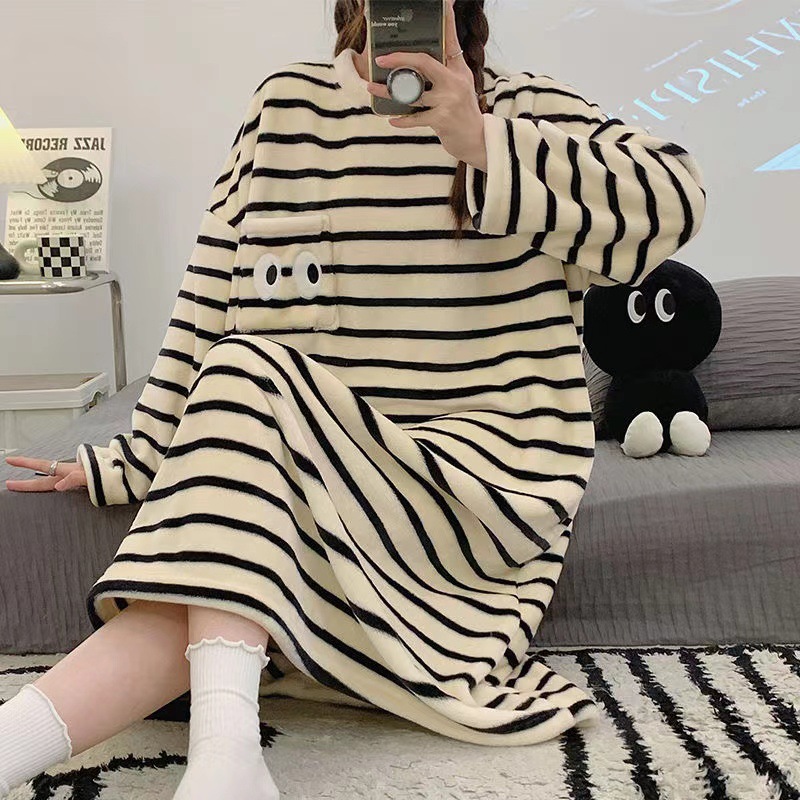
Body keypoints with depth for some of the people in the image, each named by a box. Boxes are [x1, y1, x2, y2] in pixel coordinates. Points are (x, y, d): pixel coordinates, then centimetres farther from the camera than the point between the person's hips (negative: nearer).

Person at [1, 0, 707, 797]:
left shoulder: (524, 109, 4)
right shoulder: (287, 102, 11)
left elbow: (671, 198, -13)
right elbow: (211, 295, 8)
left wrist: (483, 146, -23)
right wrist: (140, 457, 6)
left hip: (481, 473, -3)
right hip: (320, 482, 4)